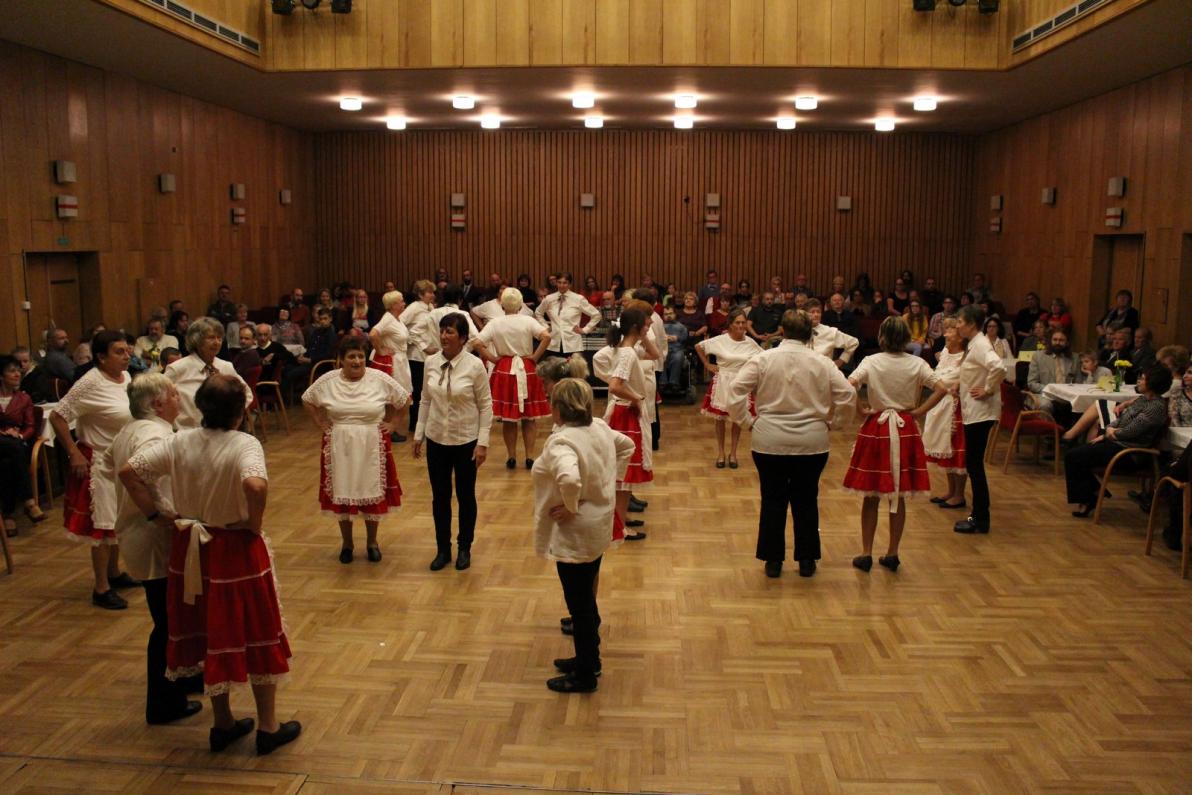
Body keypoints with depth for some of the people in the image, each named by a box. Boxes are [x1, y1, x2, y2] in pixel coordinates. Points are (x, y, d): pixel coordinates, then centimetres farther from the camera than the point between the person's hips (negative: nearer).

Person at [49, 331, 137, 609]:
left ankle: (114, 573, 34)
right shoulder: (91, 383, -20)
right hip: (100, 463, -8)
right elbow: (57, 416, -19)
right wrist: (74, 454, -19)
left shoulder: (126, 377, 3)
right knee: (103, 525, -3)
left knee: (118, 520, 18)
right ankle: (101, 589, 6)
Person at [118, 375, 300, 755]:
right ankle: (268, 727, 22)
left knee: (210, 635, 19)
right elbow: (256, 485, -37)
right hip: (238, 552, -5)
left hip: (192, 551, 5)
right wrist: (254, 524, -20)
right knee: (257, 636, 11)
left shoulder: (179, 442, -4)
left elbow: (128, 471, -4)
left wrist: (155, 514, 1)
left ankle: (223, 724, 32)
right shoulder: (245, 445, -19)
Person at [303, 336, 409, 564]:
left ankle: (372, 542, 25)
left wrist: (392, 423, 0)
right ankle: (347, 543, 25)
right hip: (340, 447, 1)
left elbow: (404, 398, 4)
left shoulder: (380, 379, -7)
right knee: (341, 495, 8)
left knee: (372, 494, 6)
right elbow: (307, 400, 10)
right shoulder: (328, 380, -4)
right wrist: (321, 424, 3)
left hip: (371, 447, -1)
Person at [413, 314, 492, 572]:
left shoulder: (475, 365, -14)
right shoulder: (430, 362, -3)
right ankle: (443, 549, 28)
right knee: (439, 497, 12)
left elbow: (485, 405, -9)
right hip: (436, 439, 3)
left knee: (465, 496, 12)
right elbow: (426, 401, 6)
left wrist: (483, 442, -12)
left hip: (466, 440, -3)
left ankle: (464, 549, 29)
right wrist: (418, 434, 7)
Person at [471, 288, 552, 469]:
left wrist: (492, 358, -2)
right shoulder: (528, 321, -6)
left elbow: (478, 343, -12)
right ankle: (529, 457, 10)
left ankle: (511, 457, 14)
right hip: (527, 370, 0)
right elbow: (547, 336, -19)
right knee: (529, 418, 9)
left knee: (507, 417, 9)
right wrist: (535, 356, -9)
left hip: (504, 371, 1)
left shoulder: (495, 323, -3)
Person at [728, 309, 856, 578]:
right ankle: (806, 561, 22)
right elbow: (848, 396, -4)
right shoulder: (823, 363, -3)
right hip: (812, 442, 1)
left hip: (770, 442, -1)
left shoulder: (763, 359, -6)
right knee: (806, 501, 14)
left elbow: (735, 392, -11)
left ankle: (773, 561, 17)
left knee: (773, 501, 11)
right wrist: (828, 418, 9)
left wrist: (747, 420, 0)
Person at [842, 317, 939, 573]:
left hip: (876, 428, -2)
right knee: (899, 497, 10)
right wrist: (919, 411, -1)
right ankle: (892, 553, 16)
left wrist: (862, 410, -7)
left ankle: (866, 554, 10)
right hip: (905, 430, 2)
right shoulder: (917, 364, -1)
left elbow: (848, 386, -20)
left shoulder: (871, 362, -6)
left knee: (871, 496, 7)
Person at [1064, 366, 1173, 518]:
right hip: (1116, 443, 10)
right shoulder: (1142, 399, 11)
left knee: (1073, 457, -11)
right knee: (1073, 453, 6)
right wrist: (1106, 433, 0)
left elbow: (1128, 432, -21)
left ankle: (1087, 499, 4)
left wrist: (1111, 432, -3)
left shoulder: (1157, 407, -19)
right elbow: (1119, 420, 16)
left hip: (1127, 450, -10)